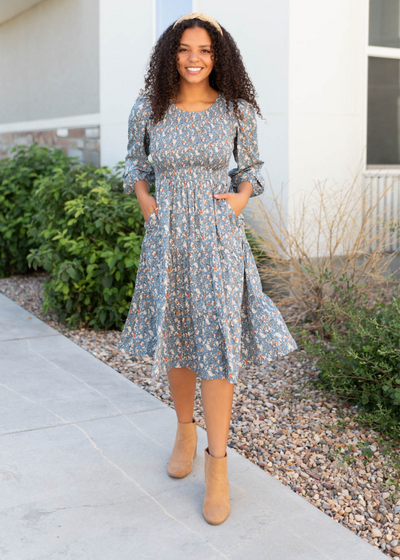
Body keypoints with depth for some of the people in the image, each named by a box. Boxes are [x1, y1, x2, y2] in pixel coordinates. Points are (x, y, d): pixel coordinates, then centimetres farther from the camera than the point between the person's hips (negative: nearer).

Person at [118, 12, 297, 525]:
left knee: (218, 341, -7)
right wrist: (143, 199, 0)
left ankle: (217, 464, 3)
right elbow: (135, 160, 16)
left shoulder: (236, 109, -1)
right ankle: (185, 431, 34)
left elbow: (251, 164, 13)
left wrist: (242, 196, -6)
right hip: (166, 235, 2)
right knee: (175, 336, 12)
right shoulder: (148, 109, 0)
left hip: (219, 237, -2)